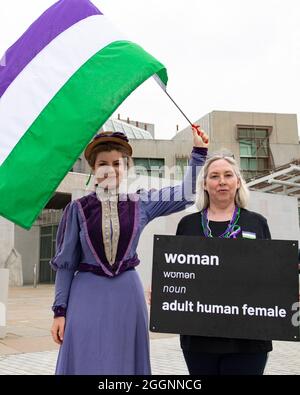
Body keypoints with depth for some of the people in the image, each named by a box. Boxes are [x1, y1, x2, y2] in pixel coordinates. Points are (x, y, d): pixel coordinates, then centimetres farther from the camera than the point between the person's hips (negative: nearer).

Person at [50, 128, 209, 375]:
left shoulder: (140, 204, 3)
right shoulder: (78, 208, -1)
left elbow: (187, 193, 5)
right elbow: (65, 262, 1)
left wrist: (199, 151, 1)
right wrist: (60, 310, -2)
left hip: (128, 294, 2)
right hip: (87, 295, -2)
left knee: (124, 362, 9)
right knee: (85, 362, 2)